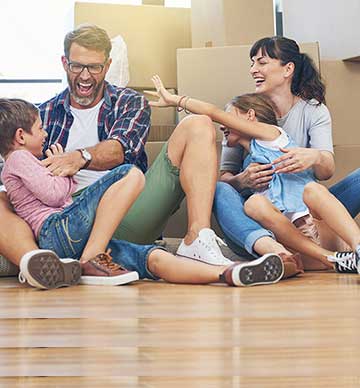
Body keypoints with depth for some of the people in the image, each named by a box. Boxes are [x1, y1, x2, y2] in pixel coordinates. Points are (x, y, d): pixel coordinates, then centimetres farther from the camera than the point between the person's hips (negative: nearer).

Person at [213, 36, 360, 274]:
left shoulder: (314, 111, 6)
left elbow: (327, 171, -11)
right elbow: (225, 176, -2)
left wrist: (315, 157, -37)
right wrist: (243, 180, -27)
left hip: (301, 216, 1)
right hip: (252, 222, 0)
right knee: (219, 190, -31)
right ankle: (272, 250, -58)